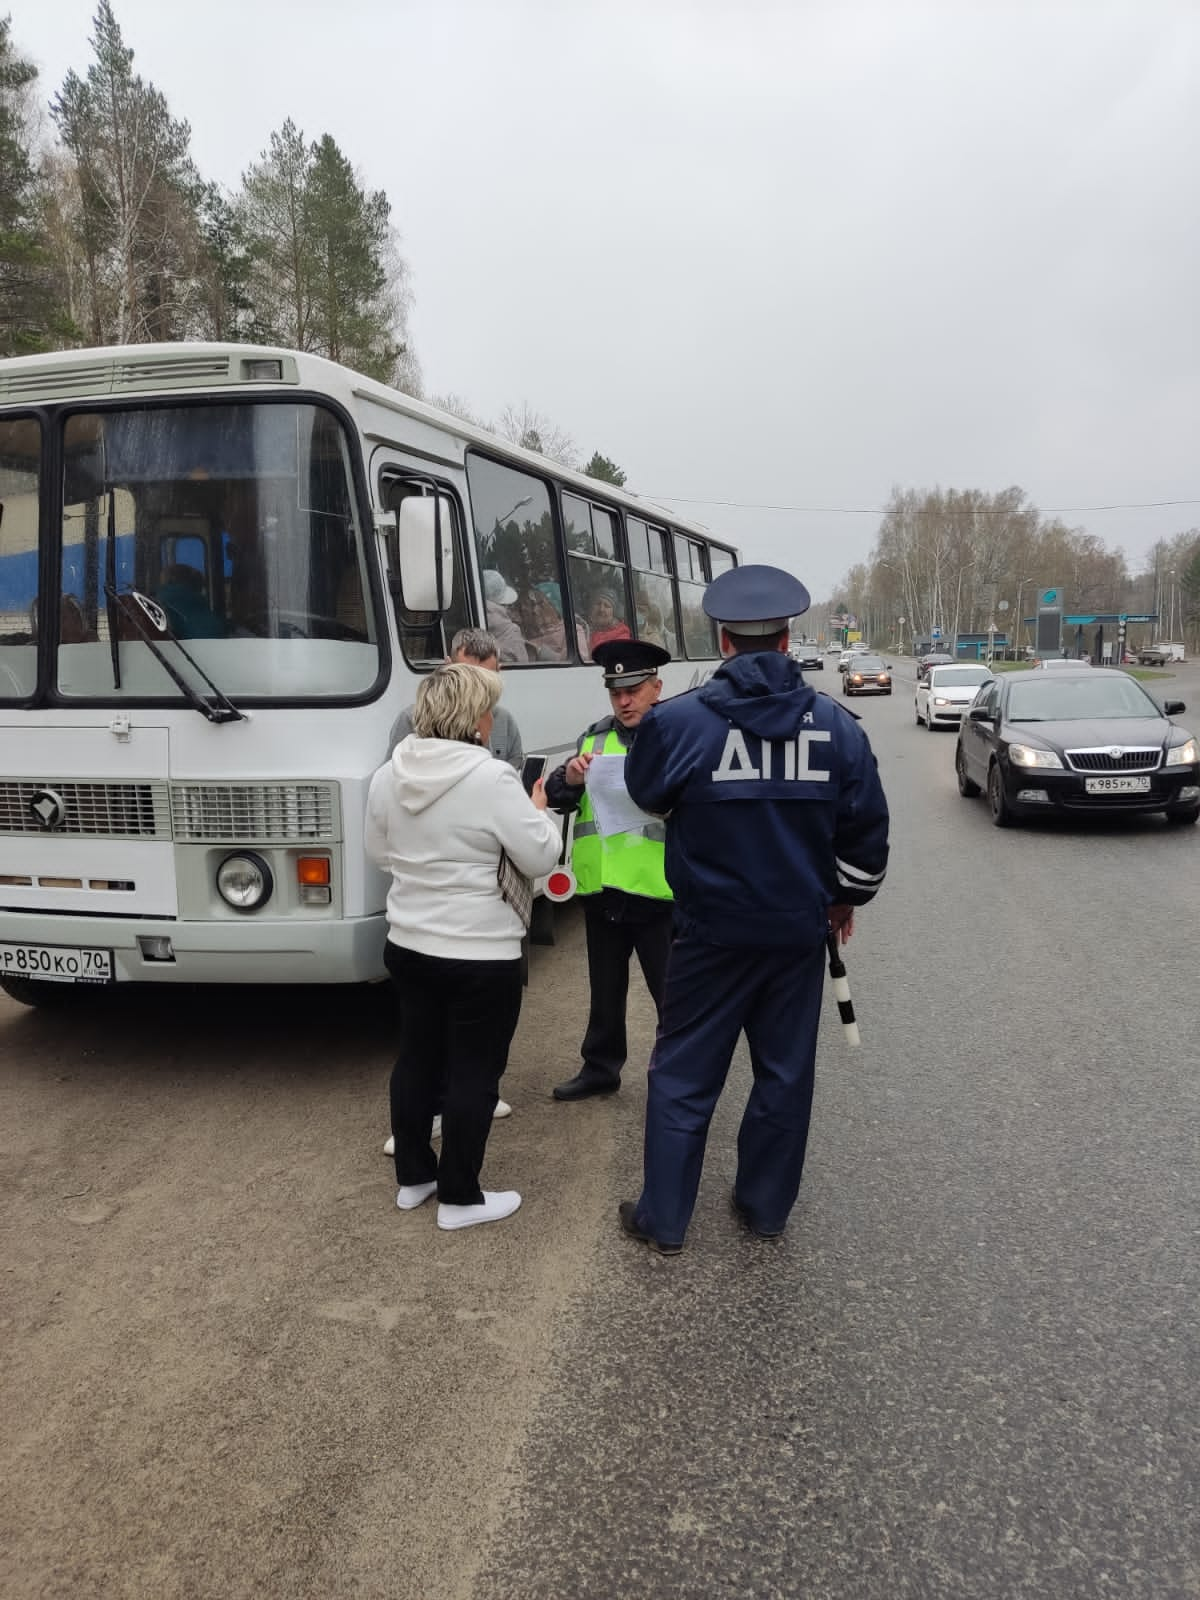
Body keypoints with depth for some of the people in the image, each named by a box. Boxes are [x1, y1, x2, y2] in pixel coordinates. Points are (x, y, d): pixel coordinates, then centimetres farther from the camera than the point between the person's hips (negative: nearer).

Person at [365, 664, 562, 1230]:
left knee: (416, 1057, 19)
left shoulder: (388, 775, 1)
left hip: (407, 946, 7)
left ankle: (412, 1177, 33)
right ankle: (460, 1198, 17)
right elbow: (540, 858, -15)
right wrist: (539, 810, 2)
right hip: (480, 955, -7)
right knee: (474, 1072, 6)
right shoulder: (492, 778, -20)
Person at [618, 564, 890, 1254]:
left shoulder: (680, 722, -14)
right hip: (799, 930, 3)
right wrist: (848, 894, 18)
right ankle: (767, 1207, 31)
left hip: (712, 931, -2)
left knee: (684, 1074, 10)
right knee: (786, 1072, 17)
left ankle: (664, 1218, 20)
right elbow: (867, 829, 1)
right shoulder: (836, 724, -5)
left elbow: (647, 795, 5)